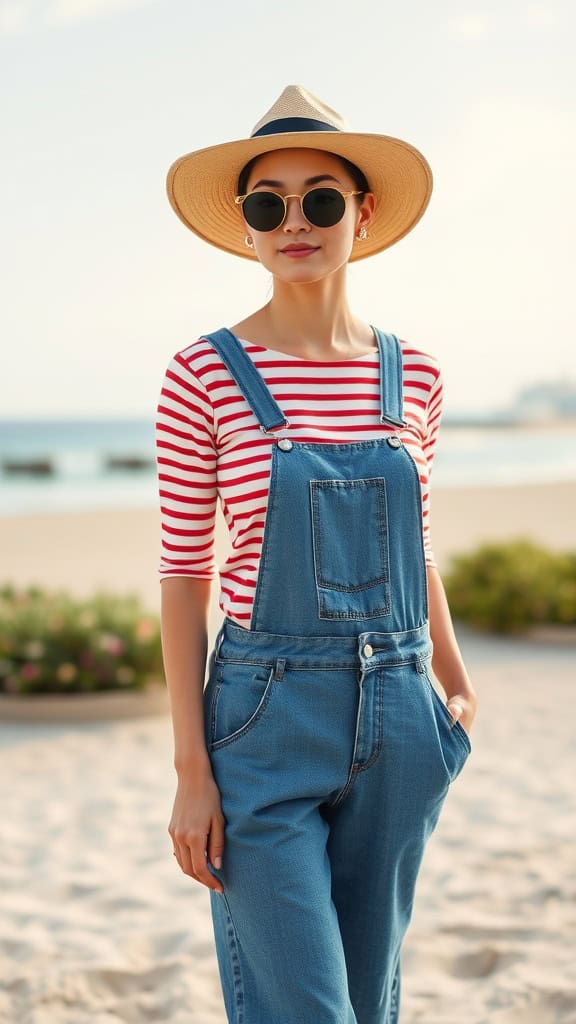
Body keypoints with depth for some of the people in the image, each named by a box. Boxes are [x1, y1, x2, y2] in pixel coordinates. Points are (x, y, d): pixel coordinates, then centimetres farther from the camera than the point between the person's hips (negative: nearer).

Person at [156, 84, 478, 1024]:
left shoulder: (413, 375, 5)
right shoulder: (206, 376, -7)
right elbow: (185, 576, -6)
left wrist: (455, 683, 14)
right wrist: (192, 770, -9)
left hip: (395, 718, 4)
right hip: (265, 717, -4)